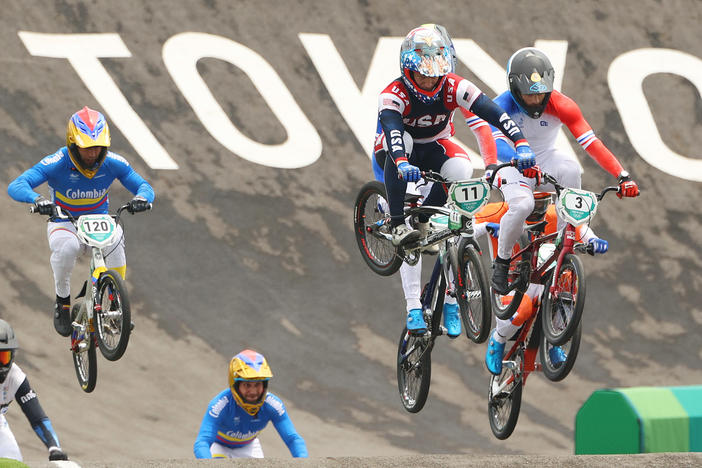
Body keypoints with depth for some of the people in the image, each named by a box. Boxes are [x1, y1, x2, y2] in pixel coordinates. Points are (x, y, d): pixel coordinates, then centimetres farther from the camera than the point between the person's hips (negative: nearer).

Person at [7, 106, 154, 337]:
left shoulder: (113, 163, -12)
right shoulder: (56, 164, -21)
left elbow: (143, 186, -7)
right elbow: (16, 186, -28)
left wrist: (142, 197, -33)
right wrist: (37, 199, -51)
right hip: (64, 223, -2)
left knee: (116, 238, -35)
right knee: (66, 247, -38)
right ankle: (62, 301, -12)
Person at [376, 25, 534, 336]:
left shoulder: (453, 87, -21)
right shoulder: (394, 95, -29)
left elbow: (493, 112, -32)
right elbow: (391, 127, -48)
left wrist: (521, 143, -48)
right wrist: (402, 164, -68)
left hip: (434, 149, 2)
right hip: (403, 152, -2)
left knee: (461, 168, -33)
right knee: (400, 140, -39)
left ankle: (424, 217, -6)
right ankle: (398, 226, -38)